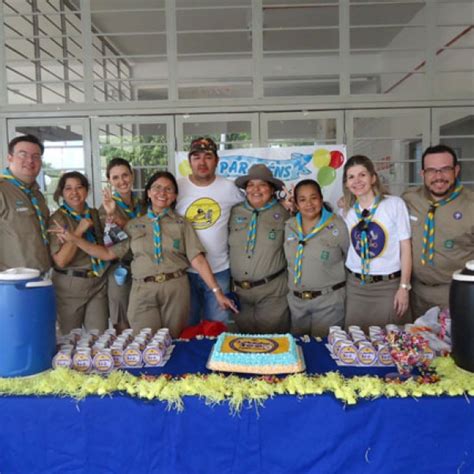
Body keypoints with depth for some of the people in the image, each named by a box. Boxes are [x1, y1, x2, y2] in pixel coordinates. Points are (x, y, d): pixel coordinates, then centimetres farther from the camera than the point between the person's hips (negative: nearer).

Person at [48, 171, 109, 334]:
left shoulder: (94, 214, 7)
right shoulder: (58, 219, -8)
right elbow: (60, 260, -16)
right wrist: (79, 230, -18)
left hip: (98, 284, 4)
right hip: (70, 286, -4)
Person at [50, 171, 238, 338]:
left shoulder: (182, 224, 5)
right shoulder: (133, 225, 9)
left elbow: (197, 259, -2)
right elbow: (108, 253, 5)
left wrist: (216, 291, -9)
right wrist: (73, 238, -1)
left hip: (176, 289, 0)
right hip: (143, 290, 1)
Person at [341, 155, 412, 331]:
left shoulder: (395, 204, -4)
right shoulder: (347, 211, 6)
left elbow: (405, 247, -4)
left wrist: (404, 287, -7)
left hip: (389, 285, -3)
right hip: (355, 285, 3)